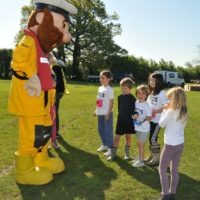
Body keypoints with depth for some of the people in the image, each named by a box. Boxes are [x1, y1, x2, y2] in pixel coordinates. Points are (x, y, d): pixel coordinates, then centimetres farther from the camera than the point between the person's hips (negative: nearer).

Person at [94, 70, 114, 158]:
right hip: (100, 113, 8)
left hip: (107, 113, -8)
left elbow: (111, 102, -14)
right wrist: (96, 110, 15)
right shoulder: (100, 88, 10)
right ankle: (104, 145, 34)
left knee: (108, 131, -1)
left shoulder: (110, 89, -13)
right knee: (101, 130, 17)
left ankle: (110, 148, 10)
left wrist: (108, 113, -17)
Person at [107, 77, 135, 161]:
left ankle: (127, 153, 26)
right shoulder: (120, 97, 2)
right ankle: (113, 153, 14)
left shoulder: (132, 98, -10)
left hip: (129, 120, -3)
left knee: (128, 137, 12)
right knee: (117, 137, 5)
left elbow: (133, 110, -9)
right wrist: (121, 115, 6)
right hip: (120, 120, 3)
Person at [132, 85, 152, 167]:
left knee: (140, 143, 0)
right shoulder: (136, 102, 0)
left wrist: (144, 119, -34)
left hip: (144, 128, -7)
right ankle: (139, 157, 36)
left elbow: (149, 117, -18)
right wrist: (134, 116, -9)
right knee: (139, 143, 19)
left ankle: (141, 161, 13)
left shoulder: (147, 106, -19)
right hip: (137, 126, 7)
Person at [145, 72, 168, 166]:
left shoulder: (162, 93, -16)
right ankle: (151, 155, 30)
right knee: (151, 138, 15)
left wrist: (155, 111, -21)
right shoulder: (151, 92, 8)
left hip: (157, 120, -7)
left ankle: (156, 158, 14)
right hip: (150, 119, 7)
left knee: (153, 138, -2)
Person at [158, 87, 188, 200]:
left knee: (162, 170, 7)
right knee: (174, 170, 18)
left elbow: (161, 124, -9)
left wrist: (165, 110, -2)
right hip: (180, 144, 8)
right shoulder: (184, 112, 3)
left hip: (170, 144, -7)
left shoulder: (171, 111, -19)